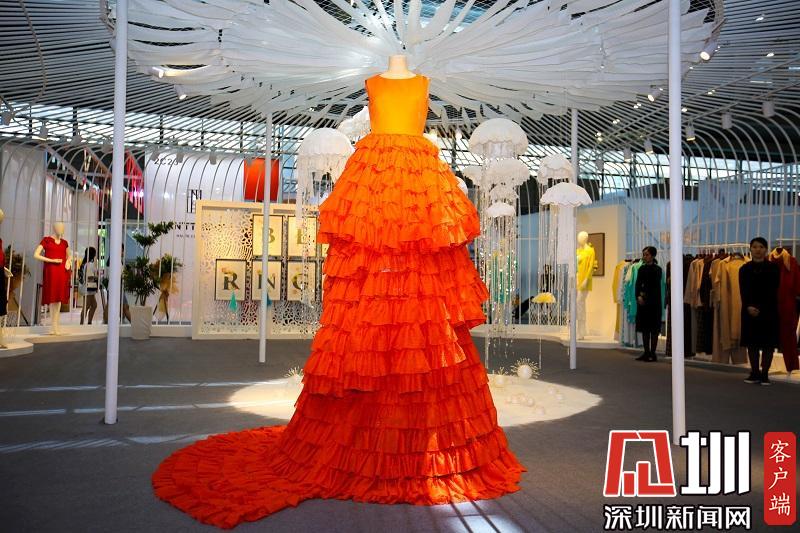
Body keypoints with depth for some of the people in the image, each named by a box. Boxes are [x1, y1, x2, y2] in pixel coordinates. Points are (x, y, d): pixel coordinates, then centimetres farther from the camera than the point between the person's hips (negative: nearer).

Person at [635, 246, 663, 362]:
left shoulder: (657, 270, -4)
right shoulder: (642, 269, 10)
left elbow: (655, 287, -8)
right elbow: (638, 284, 6)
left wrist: (645, 297, -9)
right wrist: (638, 296, -9)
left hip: (653, 302, -5)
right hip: (642, 302, 5)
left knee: (654, 328, -1)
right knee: (644, 328, 8)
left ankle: (652, 353, 3)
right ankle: (646, 352, 14)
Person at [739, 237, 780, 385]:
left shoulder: (773, 268, 1)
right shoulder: (744, 269, 7)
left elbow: (772, 291, -5)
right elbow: (743, 291, 0)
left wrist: (760, 308, -14)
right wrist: (748, 307, -15)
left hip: (768, 311, -2)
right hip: (749, 311, 2)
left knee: (768, 343, 1)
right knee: (752, 343, 5)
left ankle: (765, 374, 9)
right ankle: (754, 373, 14)